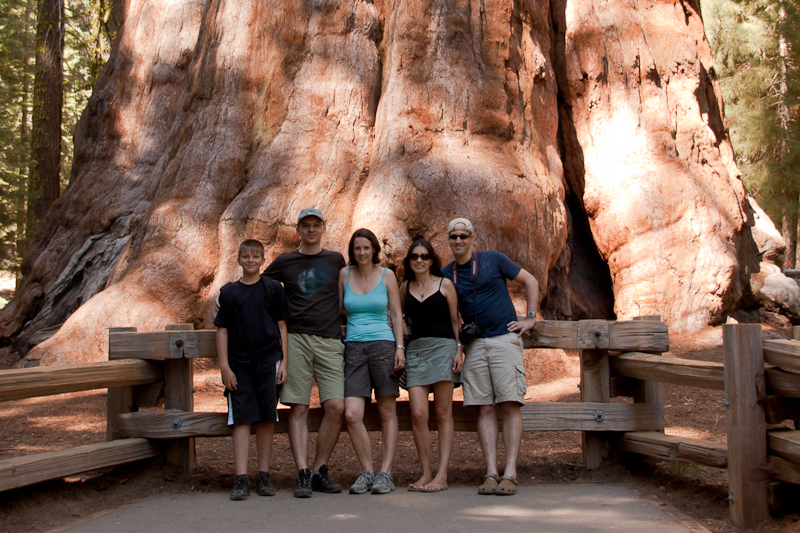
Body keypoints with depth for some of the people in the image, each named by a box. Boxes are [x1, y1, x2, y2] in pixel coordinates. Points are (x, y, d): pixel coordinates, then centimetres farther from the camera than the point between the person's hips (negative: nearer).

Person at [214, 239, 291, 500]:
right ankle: (241, 479, -2)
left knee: (266, 419, 3)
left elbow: (282, 326, 7)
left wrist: (283, 362, 0)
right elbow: (222, 330, 6)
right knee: (241, 419, -3)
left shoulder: (274, 289, 6)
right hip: (239, 364, 0)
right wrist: (224, 366, -2)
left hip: (268, 361, 0)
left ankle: (264, 476, 12)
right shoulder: (229, 292, 7)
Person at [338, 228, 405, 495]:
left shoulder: (387, 275, 6)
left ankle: (385, 473, 6)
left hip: (383, 344, -1)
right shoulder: (344, 274, 9)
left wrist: (400, 347, -3)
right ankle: (367, 471, 4)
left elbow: (396, 314, 6)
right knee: (351, 415, -10)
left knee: (387, 412, 0)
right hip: (353, 348, 1)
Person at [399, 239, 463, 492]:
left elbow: (455, 320, 5)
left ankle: (442, 475, -1)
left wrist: (459, 350, -4)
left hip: (442, 348, -3)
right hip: (415, 350, 3)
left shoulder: (444, 285, 5)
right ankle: (425, 473, 2)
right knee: (418, 414, -8)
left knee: (443, 414, -2)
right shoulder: (405, 288, 14)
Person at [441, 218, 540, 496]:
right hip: (474, 345, 3)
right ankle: (491, 473, -2)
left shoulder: (494, 260, 4)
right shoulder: (446, 274, 12)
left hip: (504, 338, -3)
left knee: (510, 405, -9)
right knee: (484, 409, -2)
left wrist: (530, 317, 3)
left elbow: (531, 281, 10)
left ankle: (510, 474, -9)